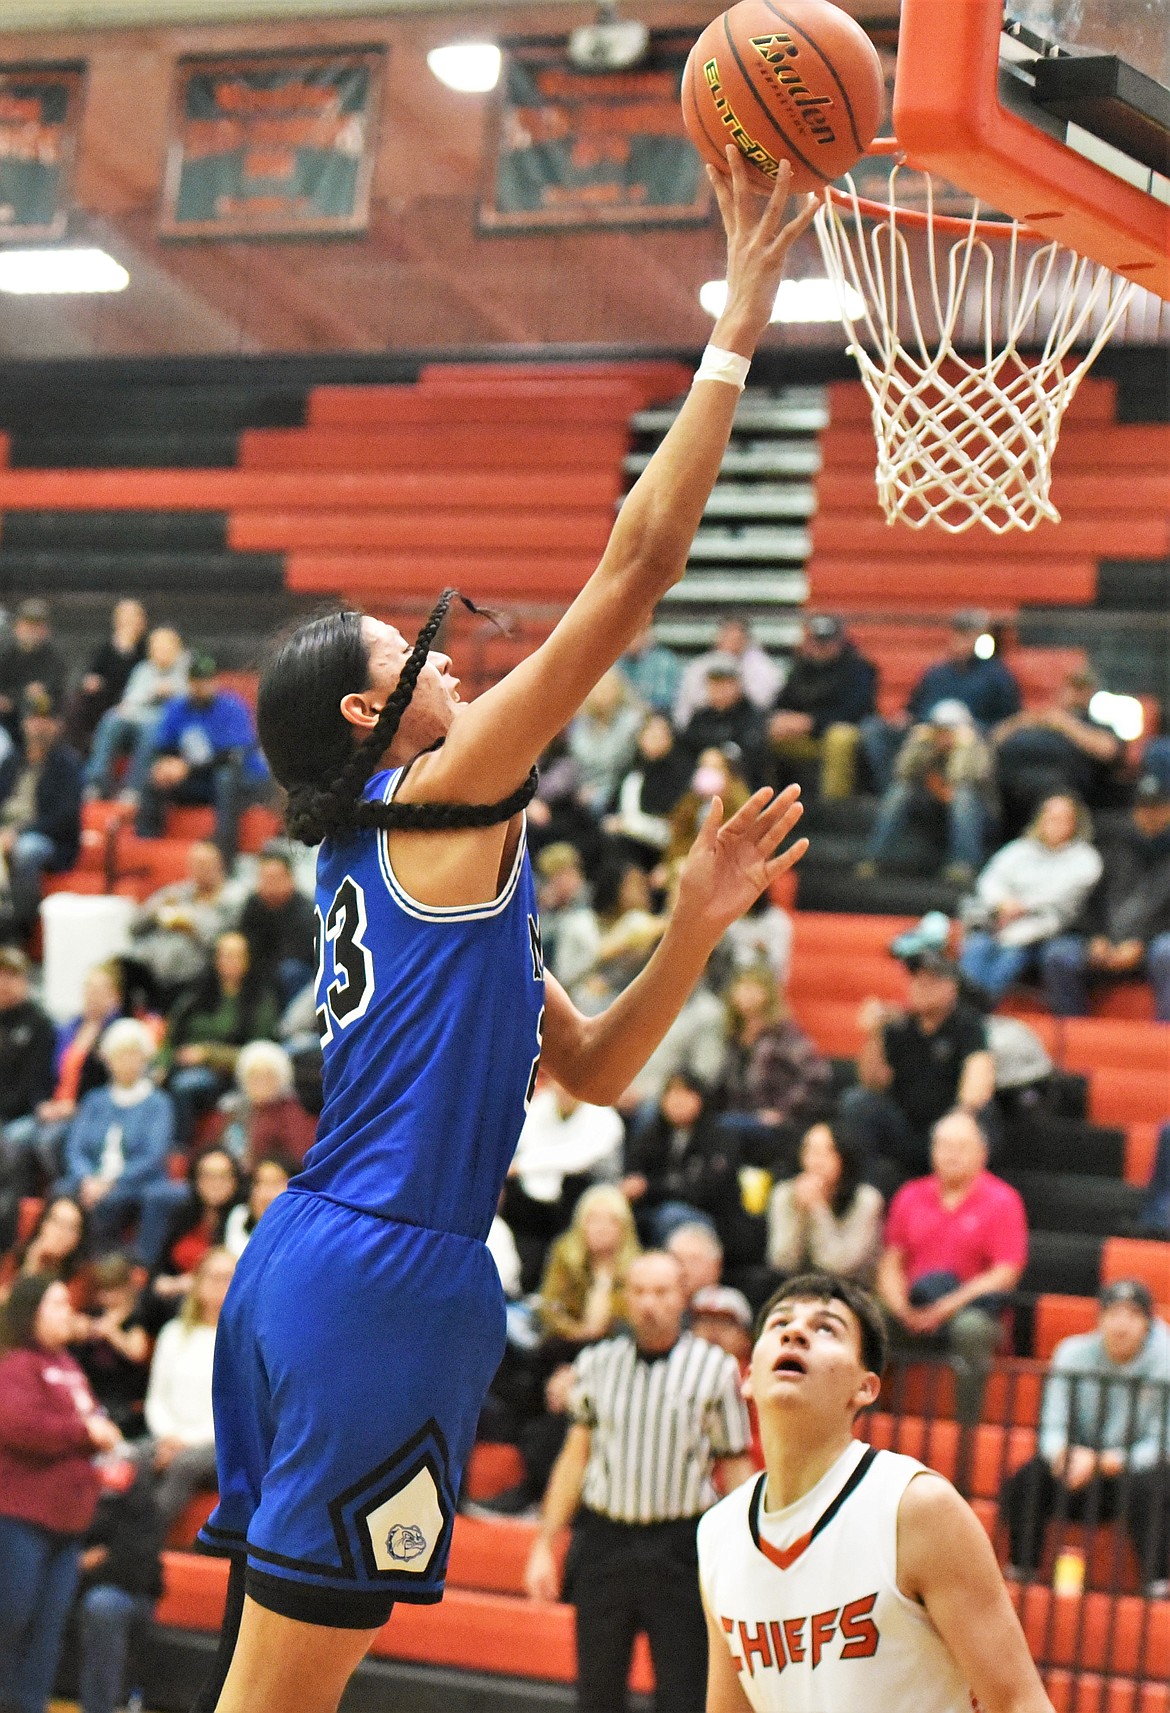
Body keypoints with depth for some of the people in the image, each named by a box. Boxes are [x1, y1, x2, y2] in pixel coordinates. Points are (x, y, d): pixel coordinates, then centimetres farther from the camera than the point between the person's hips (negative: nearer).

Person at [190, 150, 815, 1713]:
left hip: (304, 1269, 10)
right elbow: (638, 565, -10)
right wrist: (738, 327, -6)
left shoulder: (394, 851, 21)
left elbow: (590, 1069, 26)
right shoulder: (446, 800, -5)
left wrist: (697, 924, 14)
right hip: (389, 1281, -10)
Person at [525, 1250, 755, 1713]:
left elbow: (736, 1466, 1)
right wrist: (544, 1546, 10)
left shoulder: (715, 1368, -2)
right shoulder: (597, 1363, 7)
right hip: (603, 1540, 3)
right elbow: (575, 1454, 12)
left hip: (679, 1550, -3)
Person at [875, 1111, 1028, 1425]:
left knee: (970, 1328, -38)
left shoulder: (1002, 1201, 1)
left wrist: (944, 1309, -15)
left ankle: (967, 1430, -29)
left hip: (971, 1309, -4)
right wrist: (901, 1308, -8)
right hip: (914, 1318, 4)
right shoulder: (910, 1196, 13)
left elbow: (1005, 1275, -6)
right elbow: (891, 1263, 13)